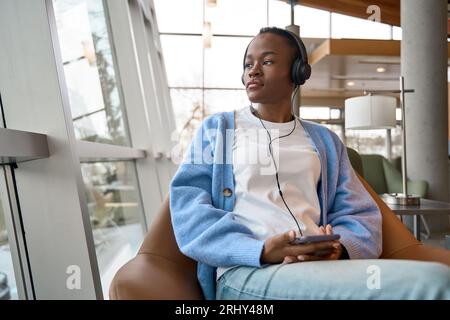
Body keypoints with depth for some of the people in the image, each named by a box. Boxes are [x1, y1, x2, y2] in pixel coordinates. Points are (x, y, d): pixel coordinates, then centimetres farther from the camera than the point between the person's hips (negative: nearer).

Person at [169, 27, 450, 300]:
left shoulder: (325, 140, 23)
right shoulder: (216, 129, 16)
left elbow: (360, 216, 15)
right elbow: (188, 207, 1)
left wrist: (338, 248, -11)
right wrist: (262, 250, -16)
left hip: (318, 266, 6)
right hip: (245, 271, -5)